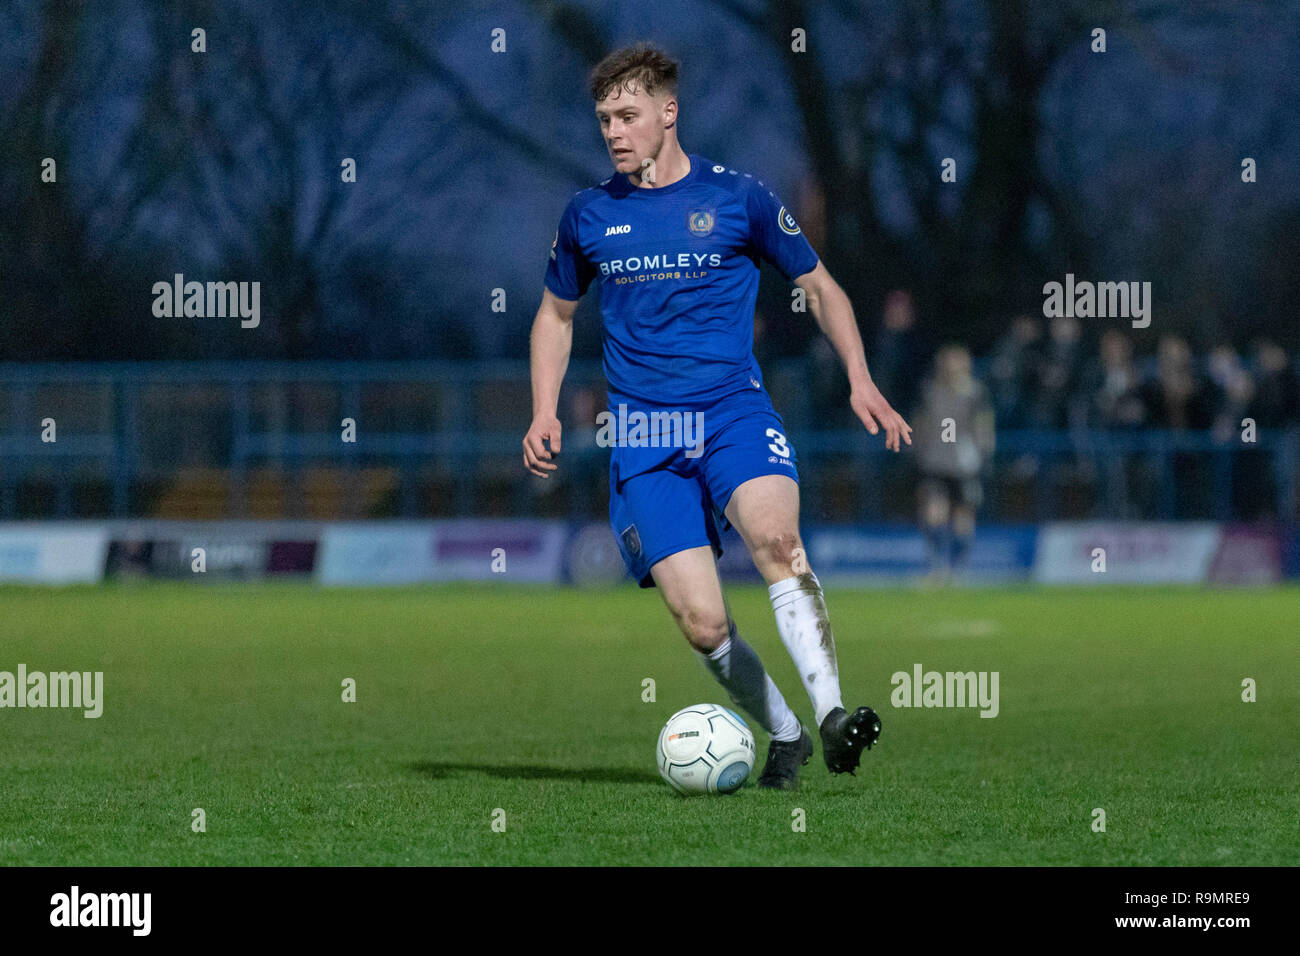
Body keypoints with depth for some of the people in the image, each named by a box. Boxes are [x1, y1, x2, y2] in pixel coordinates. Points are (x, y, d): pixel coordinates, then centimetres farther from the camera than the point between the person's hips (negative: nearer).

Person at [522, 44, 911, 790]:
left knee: (774, 537, -33)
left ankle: (832, 715, -40)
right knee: (702, 623, -11)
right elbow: (556, 313, 25)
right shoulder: (588, 215, 9)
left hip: (736, 411, -2)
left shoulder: (738, 197, 3)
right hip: (644, 436, 2)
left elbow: (819, 287, 14)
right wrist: (545, 414, 11)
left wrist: (860, 380, 1)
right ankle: (785, 736, 11)